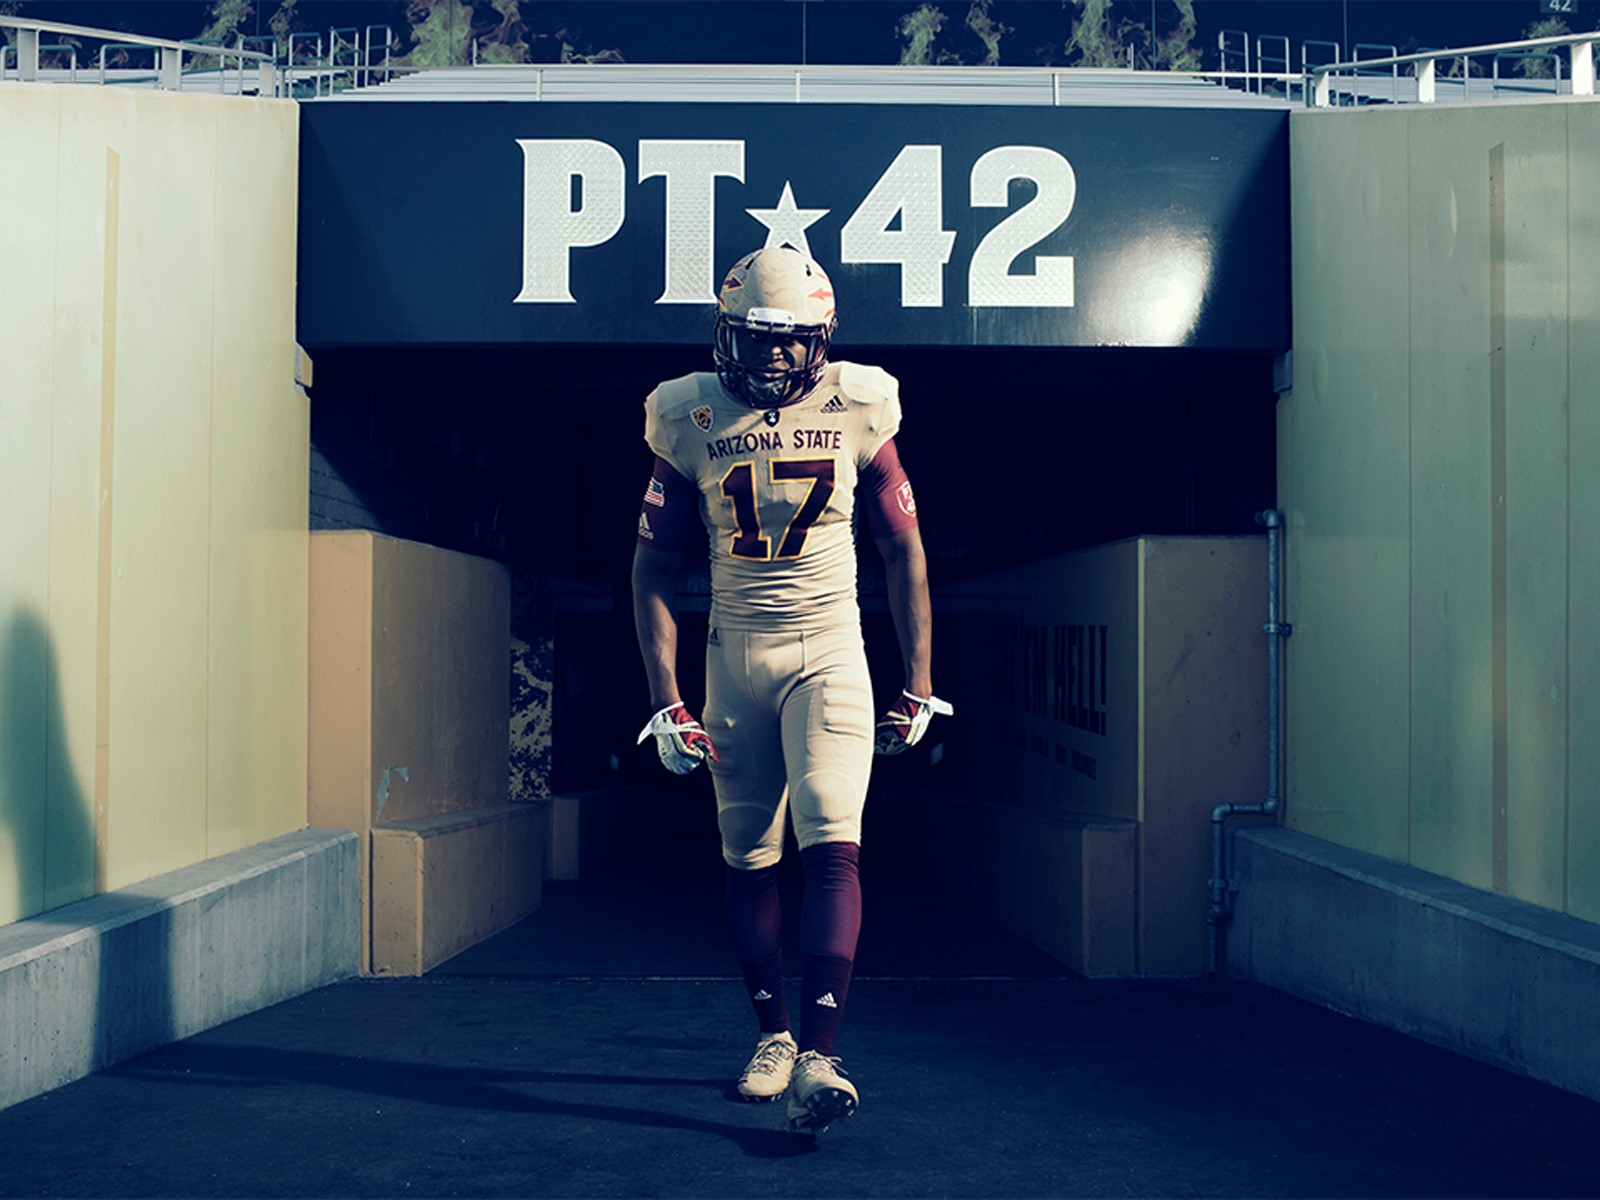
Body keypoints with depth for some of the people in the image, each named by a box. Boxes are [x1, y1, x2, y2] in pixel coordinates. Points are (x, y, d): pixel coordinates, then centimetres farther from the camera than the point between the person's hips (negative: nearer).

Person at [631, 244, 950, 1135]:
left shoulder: (857, 412, -2)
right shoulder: (691, 422, -2)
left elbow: (905, 553, 6)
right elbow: (655, 569, 2)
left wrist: (920, 685, 4)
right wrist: (666, 700, -4)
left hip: (830, 652, -2)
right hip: (735, 656, 2)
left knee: (832, 846, -16)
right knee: (750, 862, 8)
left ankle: (819, 1059, -18)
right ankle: (775, 1035, 25)